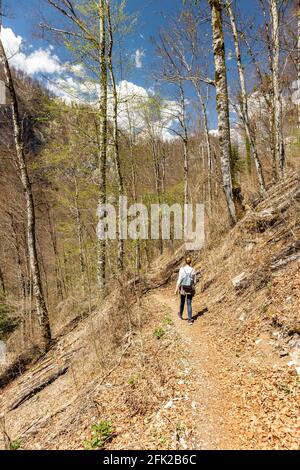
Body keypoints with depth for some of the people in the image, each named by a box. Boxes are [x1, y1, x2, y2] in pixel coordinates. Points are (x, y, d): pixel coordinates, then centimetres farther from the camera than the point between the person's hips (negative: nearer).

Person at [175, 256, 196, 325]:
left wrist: (176, 289, -6)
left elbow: (179, 280, -13)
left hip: (183, 289, -1)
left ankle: (180, 315, 41)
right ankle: (190, 320, 3)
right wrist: (193, 289, 18)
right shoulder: (193, 270, -6)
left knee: (182, 302, 20)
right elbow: (194, 281, 1)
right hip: (190, 289, 1)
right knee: (189, 304, 8)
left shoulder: (182, 269, -13)